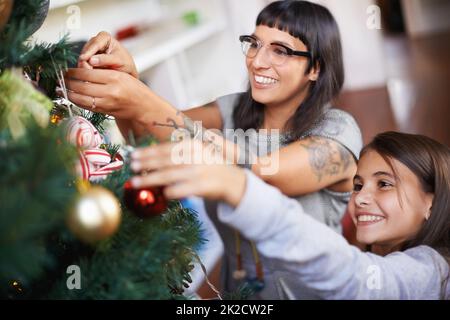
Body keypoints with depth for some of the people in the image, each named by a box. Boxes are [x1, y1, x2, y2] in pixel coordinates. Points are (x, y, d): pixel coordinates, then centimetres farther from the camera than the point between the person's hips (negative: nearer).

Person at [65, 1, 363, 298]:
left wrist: (148, 109, -35)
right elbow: (148, 135, -11)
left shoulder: (338, 131, -12)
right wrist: (128, 81, -31)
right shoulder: (235, 109, 2)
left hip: (306, 291, -3)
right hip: (235, 288, 3)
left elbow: (258, 176, -28)